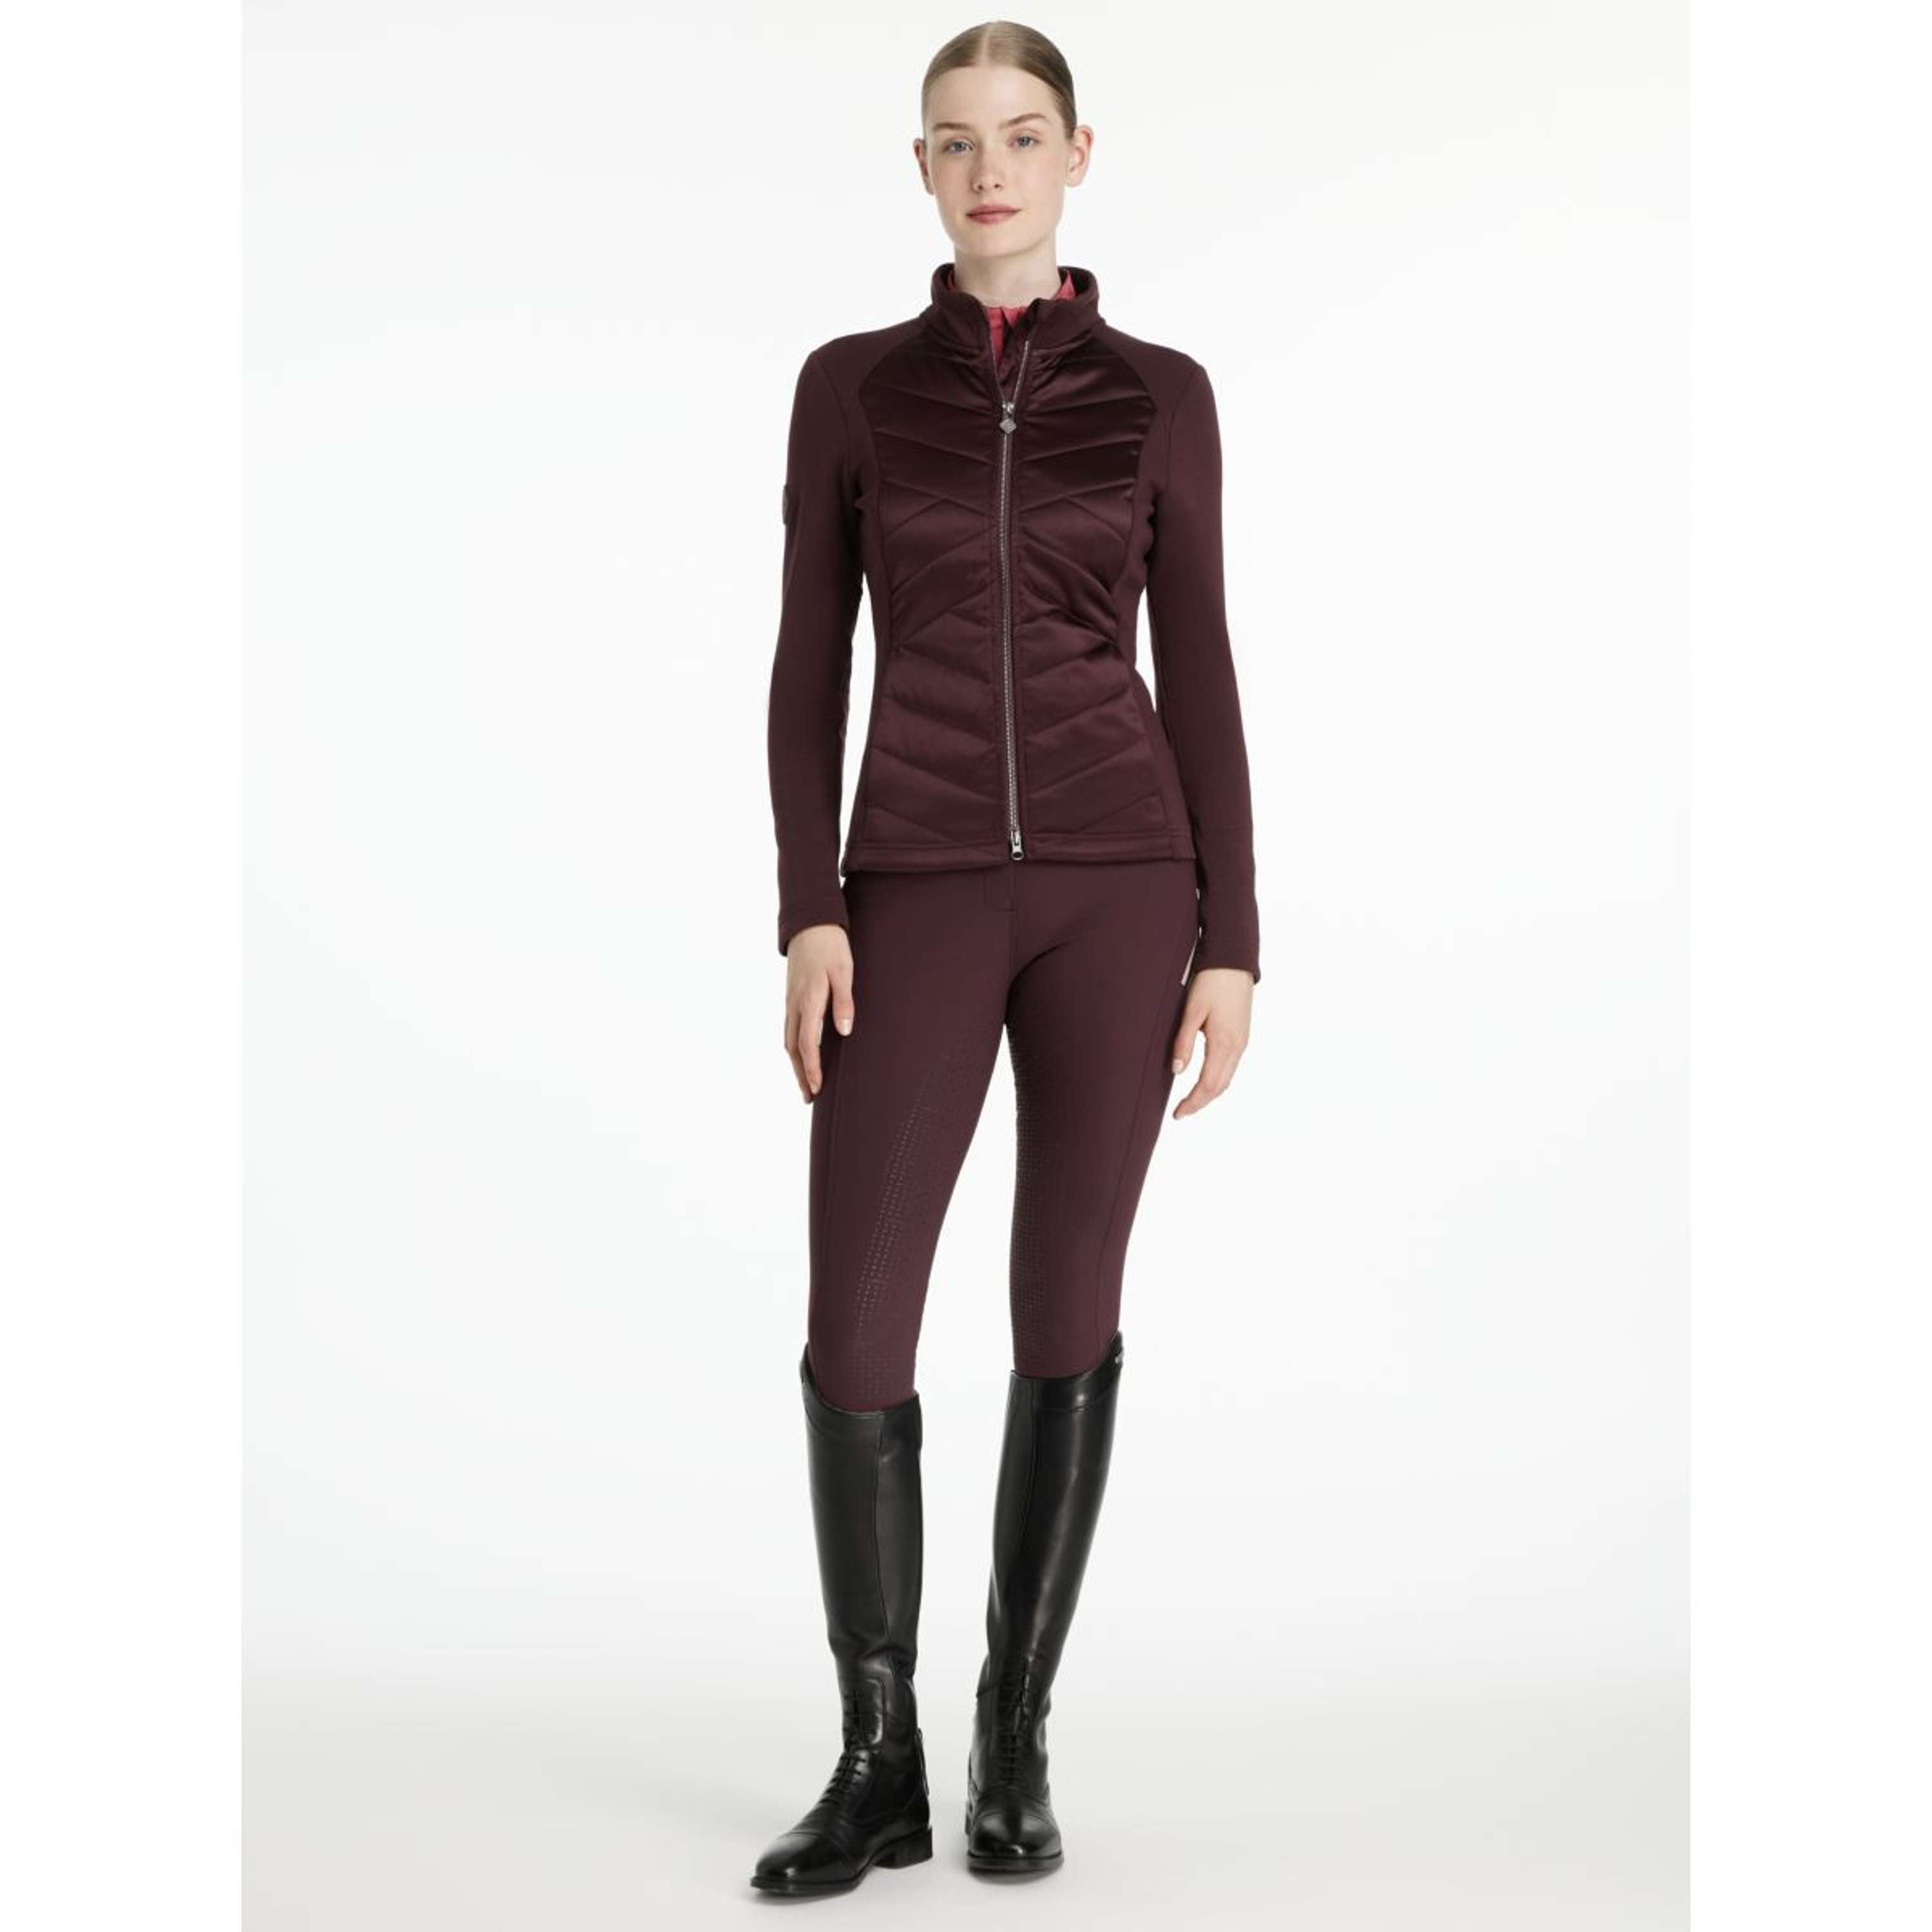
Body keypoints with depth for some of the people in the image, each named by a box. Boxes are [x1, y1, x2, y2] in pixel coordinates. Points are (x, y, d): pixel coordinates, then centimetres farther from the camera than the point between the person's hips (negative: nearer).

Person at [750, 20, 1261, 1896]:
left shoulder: (1158, 395, 6)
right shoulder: (851, 386, 7)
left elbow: (1197, 676, 5)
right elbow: (810, 666, 4)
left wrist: (1231, 938, 0)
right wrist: (810, 914, -5)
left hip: (1118, 883, 0)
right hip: (921, 892, 0)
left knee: (1070, 1312, 4)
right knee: (854, 1329, -7)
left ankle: (1015, 1745, 18)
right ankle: (880, 1758, 11)